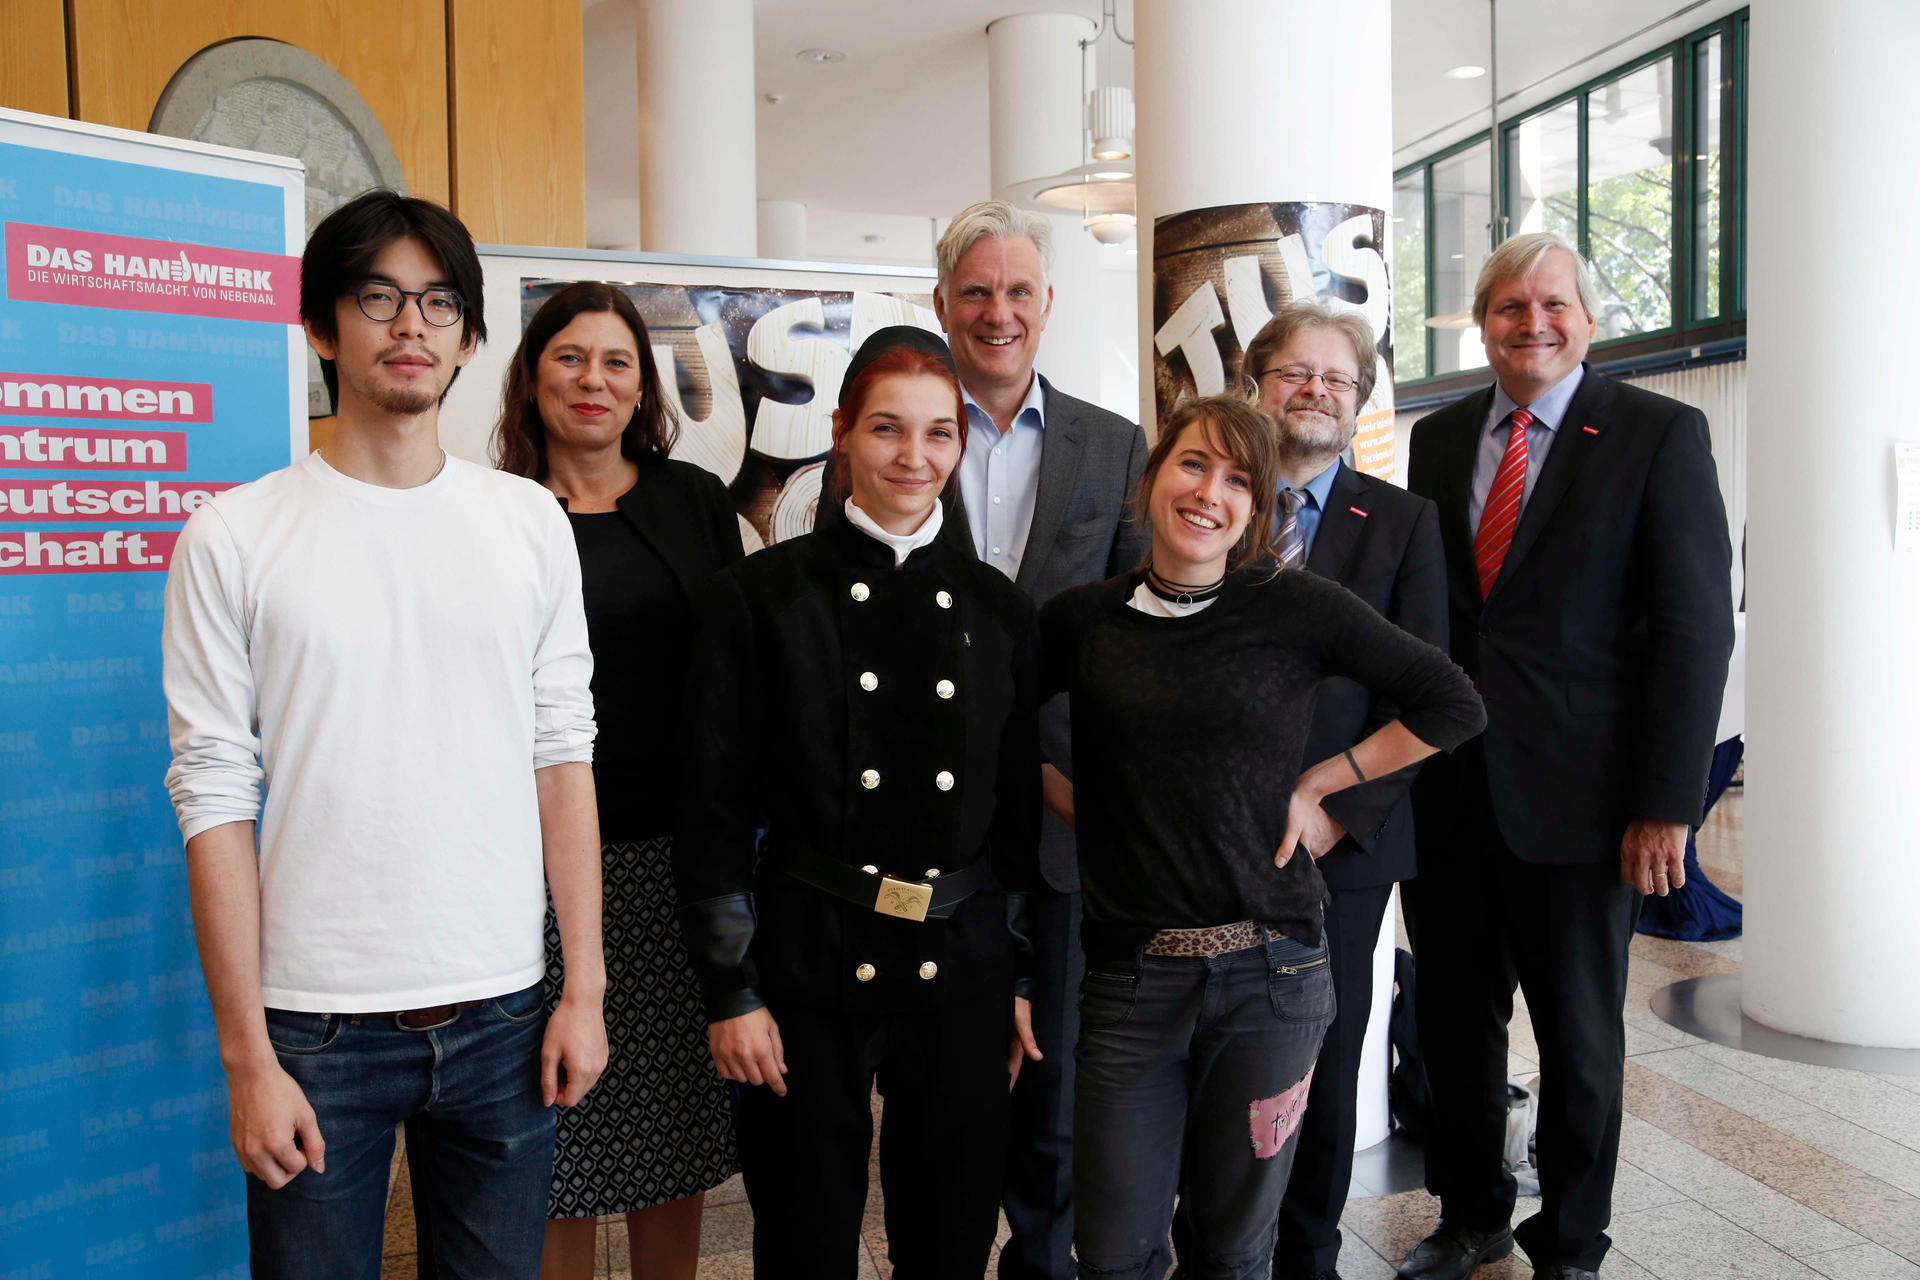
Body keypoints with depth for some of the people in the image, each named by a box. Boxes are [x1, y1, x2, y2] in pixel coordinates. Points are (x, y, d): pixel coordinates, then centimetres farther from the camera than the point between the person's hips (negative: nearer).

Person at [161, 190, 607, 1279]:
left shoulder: (531, 521, 4)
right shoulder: (235, 537, -3)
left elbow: (563, 754, 4)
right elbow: (215, 801, -5)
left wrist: (585, 988, 2)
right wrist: (247, 1056, -7)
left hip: (502, 1016, 2)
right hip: (317, 1025, -2)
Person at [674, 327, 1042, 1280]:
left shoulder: (996, 609, 6)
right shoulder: (760, 598, -5)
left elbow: (1021, 808, 10)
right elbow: (714, 809, -5)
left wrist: (1022, 979, 10)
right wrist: (731, 991, -6)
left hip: (963, 963, 3)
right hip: (810, 962, -3)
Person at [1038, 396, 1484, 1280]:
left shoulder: (1298, 607, -3)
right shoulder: (1082, 620, 1)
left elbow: (1452, 705, 2)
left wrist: (1320, 783, -1)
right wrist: (1063, 799, 0)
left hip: (1268, 973, 0)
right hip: (1131, 978, 1)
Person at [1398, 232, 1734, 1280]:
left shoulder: (1660, 434, -3)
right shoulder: (1438, 438, 10)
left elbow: (1695, 627, -8)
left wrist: (1667, 803, -13)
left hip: (1575, 792, -3)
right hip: (1445, 790, 4)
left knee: (1580, 1033, 11)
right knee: (1454, 1017, 14)